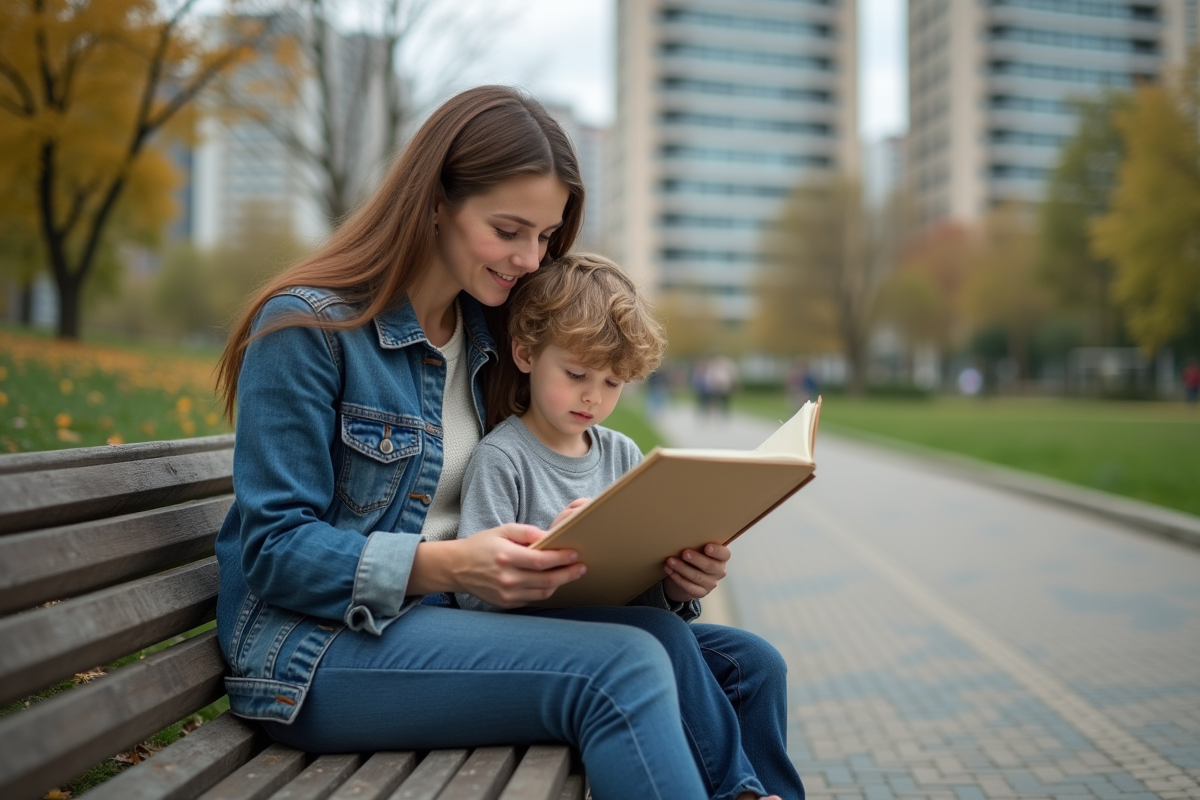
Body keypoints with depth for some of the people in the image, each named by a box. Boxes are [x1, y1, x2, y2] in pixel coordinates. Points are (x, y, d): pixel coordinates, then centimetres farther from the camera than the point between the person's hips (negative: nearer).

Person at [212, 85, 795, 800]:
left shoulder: (484, 335, 12)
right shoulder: (309, 327, -9)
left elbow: (484, 512, 10)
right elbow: (274, 551, -12)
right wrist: (449, 565, -28)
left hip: (439, 620, 6)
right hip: (318, 648, -6)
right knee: (620, 671, -27)